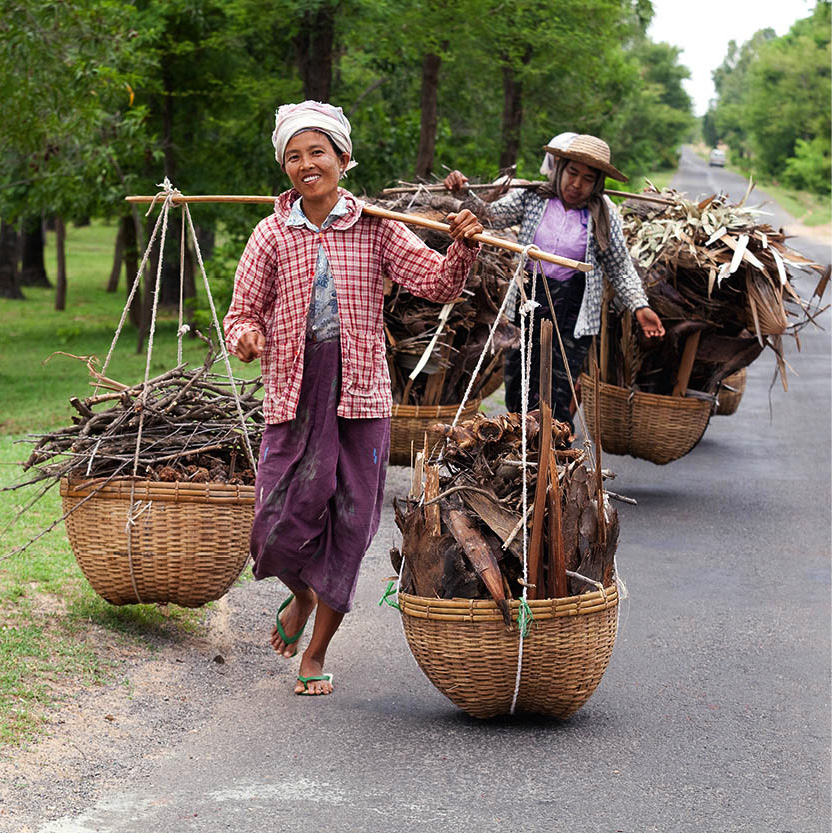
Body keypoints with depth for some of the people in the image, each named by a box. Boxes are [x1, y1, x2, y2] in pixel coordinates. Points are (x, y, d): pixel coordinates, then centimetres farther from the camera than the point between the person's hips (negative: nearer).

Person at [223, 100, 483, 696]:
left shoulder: (375, 228, 3)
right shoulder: (273, 235, 2)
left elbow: (439, 284, -2)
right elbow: (243, 311, 6)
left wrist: (464, 247, -21)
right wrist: (246, 335, -17)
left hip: (361, 395, 0)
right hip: (294, 395, 0)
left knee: (349, 525, 3)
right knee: (282, 525, -6)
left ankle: (317, 653, 20)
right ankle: (301, 595, 31)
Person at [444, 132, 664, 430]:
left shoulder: (603, 215, -1)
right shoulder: (533, 197, 2)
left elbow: (620, 268, 4)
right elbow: (492, 214, 0)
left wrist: (640, 306, -6)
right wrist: (463, 194, -17)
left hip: (573, 314, -2)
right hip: (528, 303, 3)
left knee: (555, 400, -11)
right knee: (517, 394, 6)